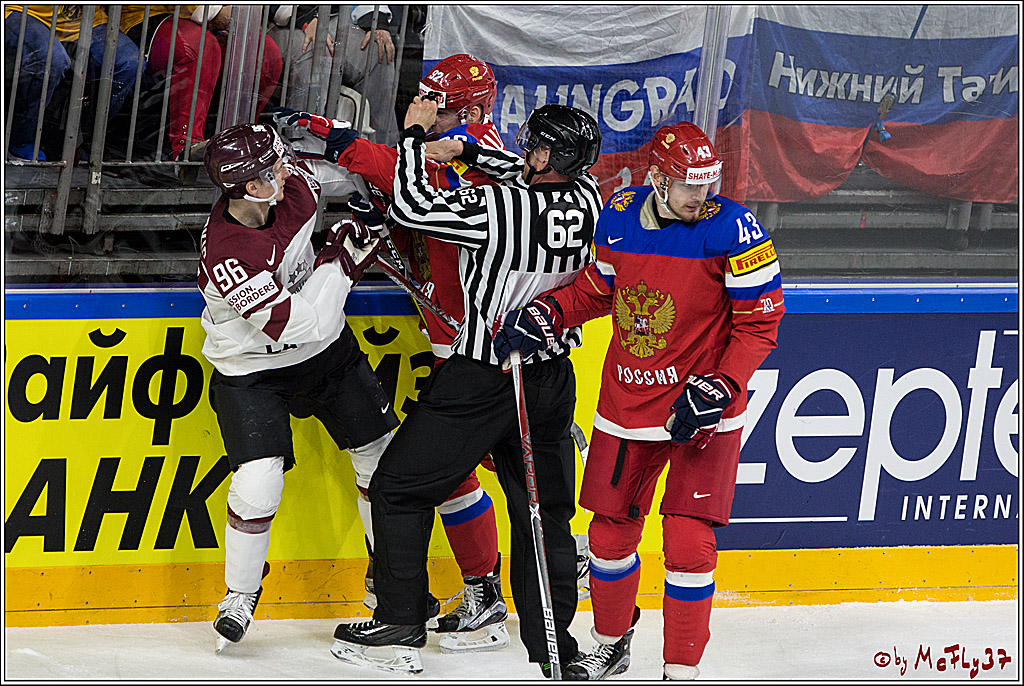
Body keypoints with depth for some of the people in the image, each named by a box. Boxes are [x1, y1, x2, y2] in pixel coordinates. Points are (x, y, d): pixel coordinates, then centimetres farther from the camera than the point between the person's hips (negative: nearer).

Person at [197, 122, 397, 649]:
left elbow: (325, 173, 11)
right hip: (251, 370, -7)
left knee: (384, 455, 10)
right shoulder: (225, 254, -36)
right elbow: (299, 323, -35)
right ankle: (240, 596, 5)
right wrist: (341, 263, -29)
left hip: (328, 349, 7)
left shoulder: (291, 182, -17)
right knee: (259, 481, -20)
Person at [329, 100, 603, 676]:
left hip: (482, 380, -6)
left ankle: (401, 628, 10)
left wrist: (416, 135, -7)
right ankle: (553, 645, 15)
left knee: (399, 489, 8)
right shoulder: (587, 198, -4)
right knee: (545, 513, 14)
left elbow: (413, 208, -19)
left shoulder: (500, 209, -24)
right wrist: (471, 152, 14)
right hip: (553, 380, 6)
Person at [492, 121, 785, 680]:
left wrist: (719, 388, -22)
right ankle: (611, 645, 37)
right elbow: (597, 289, 15)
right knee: (610, 533, 12)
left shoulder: (732, 230, -17)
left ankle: (681, 671, 3)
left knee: (688, 543, -10)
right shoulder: (620, 216, -3)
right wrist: (543, 314, 0)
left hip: (701, 408, -4)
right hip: (626, 402, 4)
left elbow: (760, 323, -12)